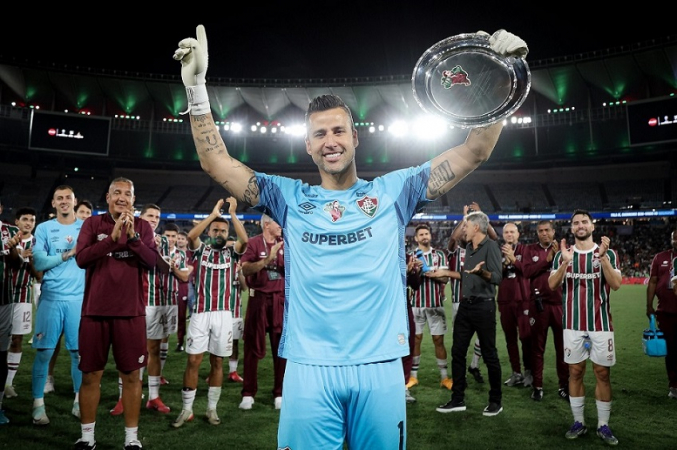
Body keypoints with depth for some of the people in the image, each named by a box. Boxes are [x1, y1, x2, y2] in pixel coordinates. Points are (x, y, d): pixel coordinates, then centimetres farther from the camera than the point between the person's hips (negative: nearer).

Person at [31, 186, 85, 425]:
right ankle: (38, 404, 10)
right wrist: (67, 254, -11)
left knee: (80, 351, 5)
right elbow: (38, 262, -5)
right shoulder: (44, 228, 5)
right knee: (44, 351, 0)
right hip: (51, 297, -1)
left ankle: (79, 401, 18)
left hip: (80, 298, 1)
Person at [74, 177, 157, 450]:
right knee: (91, 375, 9)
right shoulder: (93, 223, 3)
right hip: (95, 310, 0)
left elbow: (152, 261, -7)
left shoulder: (143, 226, 5)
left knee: (131, 376, 5)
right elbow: (81, 259, -11)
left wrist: (133, 236, -20)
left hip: (131, 312, 0)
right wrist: (113, 237, -21)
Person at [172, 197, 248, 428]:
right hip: (200, 313, -1)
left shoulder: (231, 252, 8)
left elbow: (245, 239, -13)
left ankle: (211, 409, 19)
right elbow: (191, 235, -15)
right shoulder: (201, 249, 7)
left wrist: (233, 214, -13)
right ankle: (186, 410, 12)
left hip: (223, 314, 1)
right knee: (193, 361, 1)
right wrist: (213, 213, -14)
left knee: (217, 362, 8)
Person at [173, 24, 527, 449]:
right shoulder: (291, 198, 9)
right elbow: (216, 162, 6)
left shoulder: (392, 191, 6)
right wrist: (197, 86, -2)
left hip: (380, 368, 0)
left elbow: (474, 152, 4)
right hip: (308, 370, 1)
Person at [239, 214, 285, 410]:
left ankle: (280, 393, 17)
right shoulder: (253, 243, -5)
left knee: (282, 346, 6)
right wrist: (268, 259, -24)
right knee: (253, 347, 5)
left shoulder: (285, 244, 8)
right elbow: (245, 269, -17)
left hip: (281, 300, 3)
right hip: (259, 299, -3)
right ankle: (248, 393, 16)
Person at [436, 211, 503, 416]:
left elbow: (497, 278, -22)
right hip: (465, 305, 8)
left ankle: (496, 401, 17)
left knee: (489, 355, 3)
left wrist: (481, 271, -38)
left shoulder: (491, 246, -12)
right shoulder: (469, 247, 11)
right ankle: (458, 399, 16)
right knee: (457, 352, 7)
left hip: (483, 306, -8)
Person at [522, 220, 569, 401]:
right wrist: (547, 259, -12)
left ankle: (564, 385, 20)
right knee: (537, 346, 7)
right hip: (538, 303, -1)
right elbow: (527, 272, -10)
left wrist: (559, 256, -18)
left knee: (563, 346, 8)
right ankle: (537, 386, 16)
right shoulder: (530, 249, 4)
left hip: (560, 303, 1)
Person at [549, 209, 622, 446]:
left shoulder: (607, 253, 2)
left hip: (600, 323, -1)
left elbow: (616, 284, -11)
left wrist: (602, 257, -24)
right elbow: (552, 285, -6)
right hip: (573, 324, 1)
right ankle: (579, 422, 17)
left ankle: (603, 425, 15)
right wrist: (565, 262, -21)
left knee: (603, 373, 3)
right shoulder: (562, 255, 5)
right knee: (575, 372, 6)